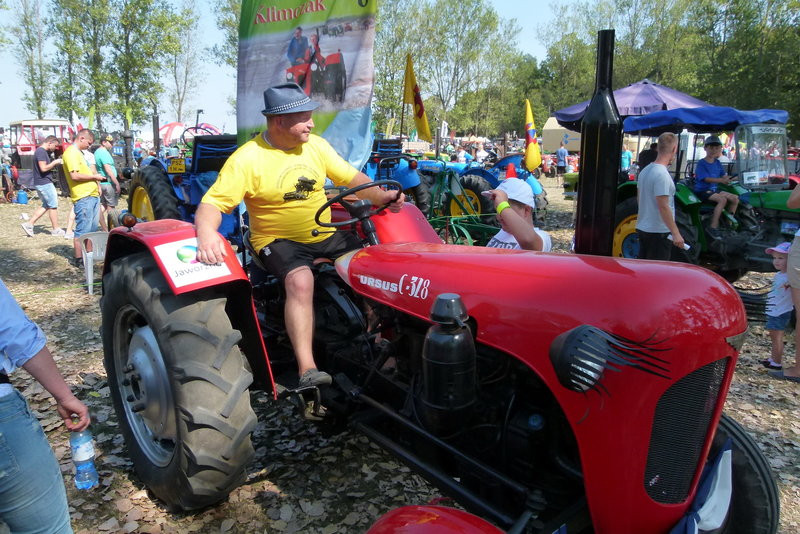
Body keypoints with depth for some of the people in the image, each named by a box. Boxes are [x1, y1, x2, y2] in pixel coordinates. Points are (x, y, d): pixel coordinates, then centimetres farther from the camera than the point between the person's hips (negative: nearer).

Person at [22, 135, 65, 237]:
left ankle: (29, 224, 13)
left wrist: (55, 163, 8)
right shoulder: (41, 151, -16)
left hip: (41, 183, 10)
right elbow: (43, 168, -23)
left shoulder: (42, 151, 15)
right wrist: (55, 162, -11)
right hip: (44, 183, -10)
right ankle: (56, 229, 7)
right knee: (53, 205, 0)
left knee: (46, 205, 16)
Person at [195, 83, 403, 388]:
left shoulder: (315, 145, 4)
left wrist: (382, 196, -14)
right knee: (300, 281, -34)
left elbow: (352, 179, 5)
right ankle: (307, 370, -30)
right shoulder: (247, 159, -12)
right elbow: (212, 203, -17)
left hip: (326, 235, 5)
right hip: (279, 240, -5)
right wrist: (207, 234, -39)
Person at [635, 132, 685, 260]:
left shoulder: (645, 171, 9)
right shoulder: (662, 174, -19)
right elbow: (663, 206, -23)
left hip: (642, 229, 9)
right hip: (658, 232, -9)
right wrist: (676, 233, -21)